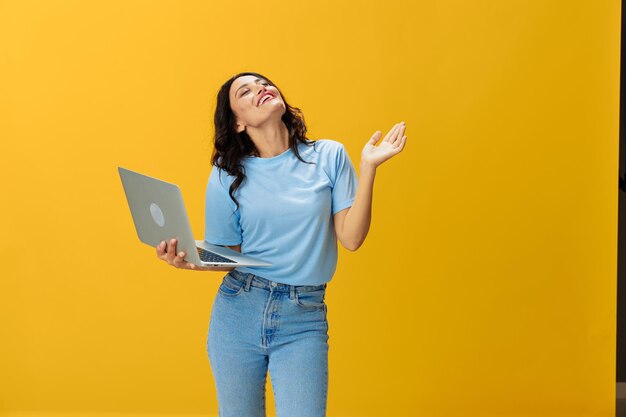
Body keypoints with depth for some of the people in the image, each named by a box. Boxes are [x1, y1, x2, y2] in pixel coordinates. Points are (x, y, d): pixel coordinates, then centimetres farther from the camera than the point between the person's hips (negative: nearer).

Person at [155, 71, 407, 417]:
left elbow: (351, 238, -4)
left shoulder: (328, 156, 1)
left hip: (304, 317, -1)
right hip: (238, 310, 1)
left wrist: (368, 168, -10)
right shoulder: (229, 174, 2)